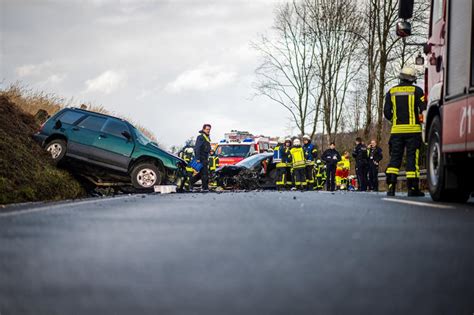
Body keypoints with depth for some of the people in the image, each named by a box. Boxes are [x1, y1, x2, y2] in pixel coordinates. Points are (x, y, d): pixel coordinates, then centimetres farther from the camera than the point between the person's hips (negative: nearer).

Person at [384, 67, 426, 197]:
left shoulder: (391, 92, 8)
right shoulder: (416, 90, -1)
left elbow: (387, 112, 5)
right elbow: (424, 109, -7)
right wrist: (419, 119, 11)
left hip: (396, 129, 3)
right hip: (413, 129, -3)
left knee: (395, 158, 6)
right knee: (412, 157, 0)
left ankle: (390, 186, -4)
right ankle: (412, 188, -2)